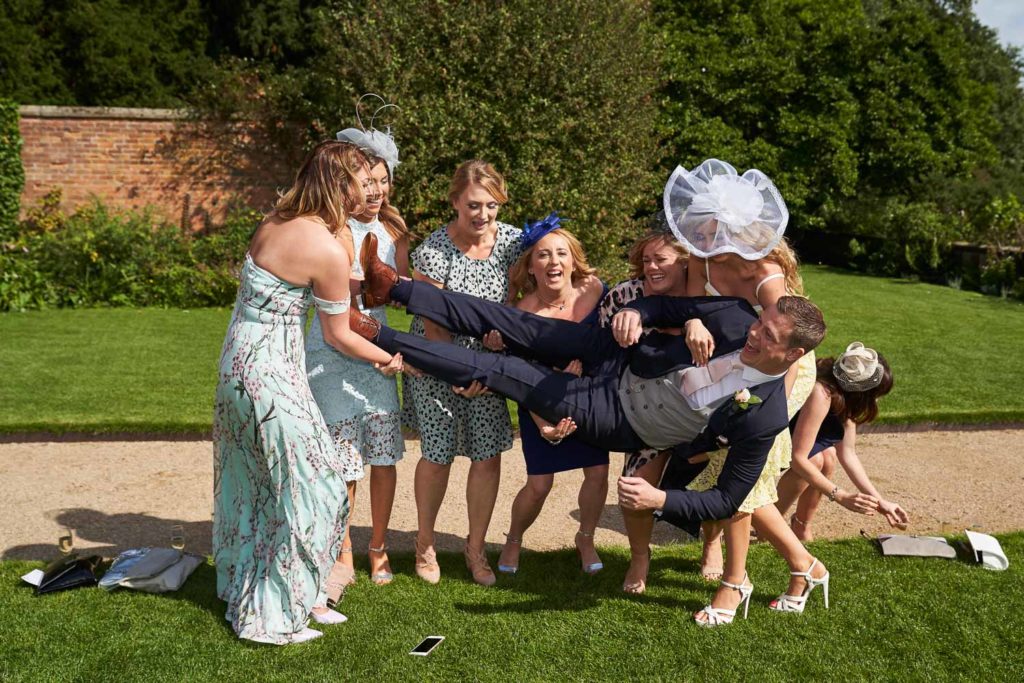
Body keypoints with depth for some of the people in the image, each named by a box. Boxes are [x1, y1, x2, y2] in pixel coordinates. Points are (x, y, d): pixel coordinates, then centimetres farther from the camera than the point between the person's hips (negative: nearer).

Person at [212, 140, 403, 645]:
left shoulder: (276, 221, 6)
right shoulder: (330, 250, -17)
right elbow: (338, 337, -7)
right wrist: (389, 359, 9)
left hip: (239, 359, 9)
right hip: (271, 370, -9)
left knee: (253, 480, 20)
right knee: (304, 484, 4)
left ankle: (245, 587, 36)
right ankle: (276, 612, 15)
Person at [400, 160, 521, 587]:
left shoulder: (512, 241, -8)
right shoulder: (434, 252, -20)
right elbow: (433, 327, -16)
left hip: (487, 361, 4)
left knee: (488, 455, 1)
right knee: (438, 455, 1)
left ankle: (476, 549, 21)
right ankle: (425, 546, 25)